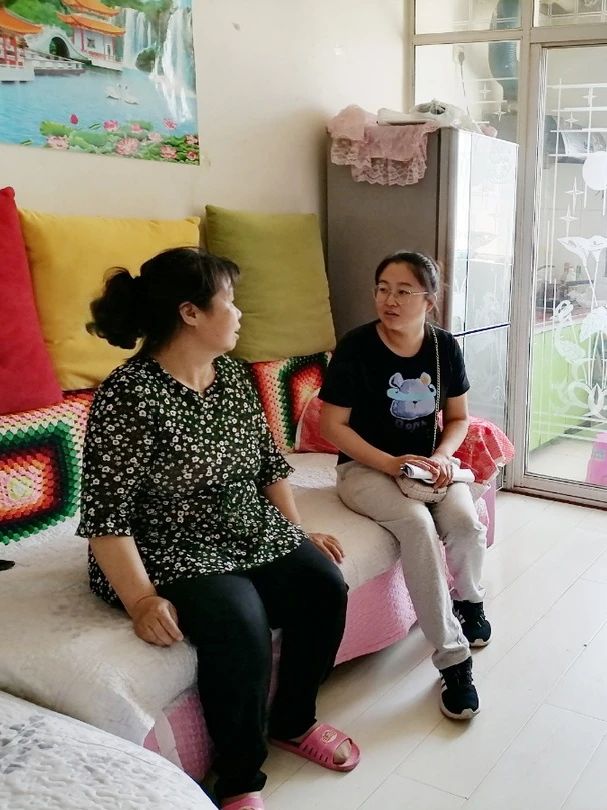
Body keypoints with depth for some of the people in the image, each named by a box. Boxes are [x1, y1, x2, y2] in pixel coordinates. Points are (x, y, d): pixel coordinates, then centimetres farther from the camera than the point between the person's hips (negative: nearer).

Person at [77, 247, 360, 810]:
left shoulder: (233, 374, 5)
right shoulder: (127, 396, -18)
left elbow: (269, 464, 13)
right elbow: (106, 515, -19)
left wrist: (300, 533, 7)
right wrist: (141, 599, -25)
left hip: (253, 533, 7)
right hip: (171, 554, -7)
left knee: (324, 585, -12)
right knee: (242, 629, -29)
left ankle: (294, 721, 13)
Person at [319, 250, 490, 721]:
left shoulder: (445, 347, -3)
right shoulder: (356, 347, -14)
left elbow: (458, 418, 7)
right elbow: (332, 425, -12)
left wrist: (442, 457, -13)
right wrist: (389, 464, -21)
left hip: (426, 462, 4)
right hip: (365, 466, -3)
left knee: (467, 523, -25)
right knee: (417, 523, -32)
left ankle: (469, 599, 12)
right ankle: (454, 658, -21)